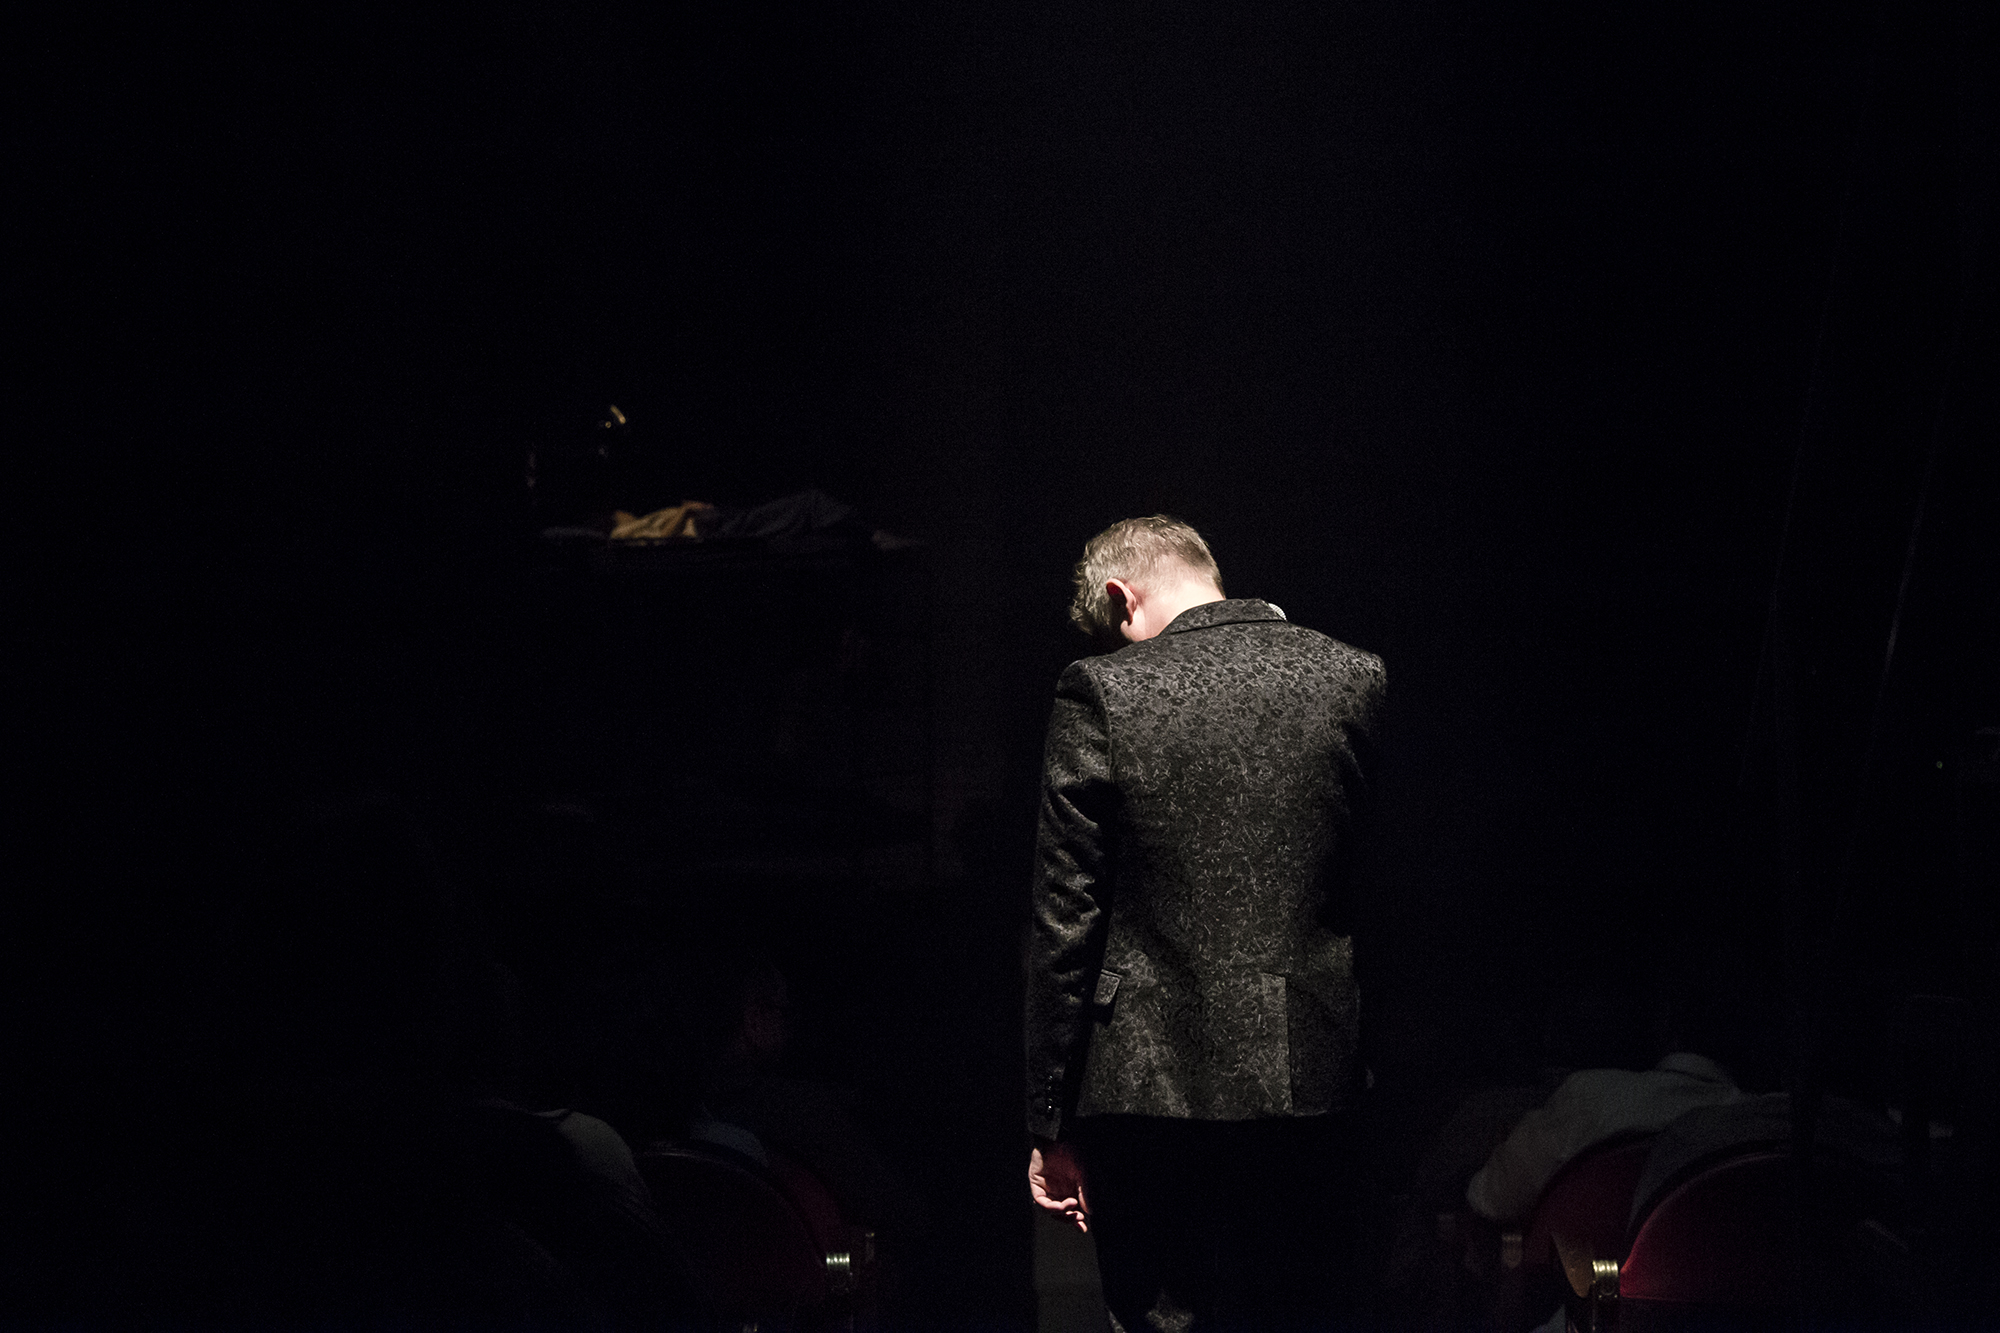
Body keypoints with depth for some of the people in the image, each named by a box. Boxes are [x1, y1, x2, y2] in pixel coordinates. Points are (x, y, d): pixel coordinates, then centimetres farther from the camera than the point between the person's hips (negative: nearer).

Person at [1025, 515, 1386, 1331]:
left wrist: (1051, 1125, -1)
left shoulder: (1102, 694, -7)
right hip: (1310, 1083, 3)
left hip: (1154, 1081, -3)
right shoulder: (1354, 680, 3)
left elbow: (1065, 925, -6)